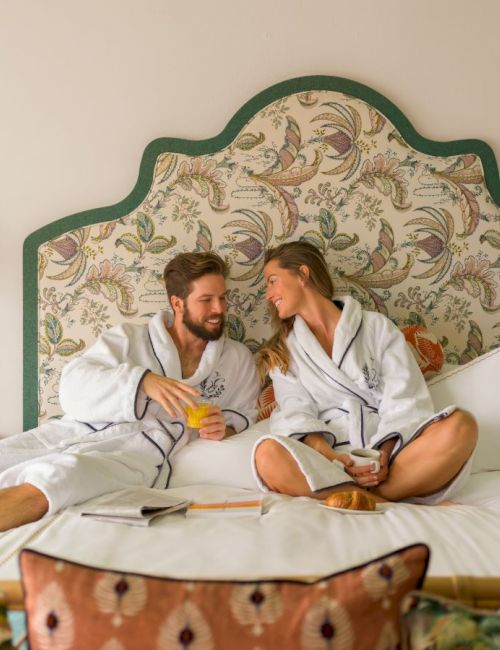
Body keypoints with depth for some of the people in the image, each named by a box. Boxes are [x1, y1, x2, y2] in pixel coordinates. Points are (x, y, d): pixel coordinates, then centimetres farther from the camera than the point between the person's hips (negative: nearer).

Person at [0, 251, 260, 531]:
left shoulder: (239, 358, 19)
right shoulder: (129, 337, 13)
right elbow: (73, 388, 0)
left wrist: (225, 429, -5)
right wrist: (143, 381, -16)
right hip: (79, 430, 3)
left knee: (56, 476, -33)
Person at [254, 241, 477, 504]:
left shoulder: (377, 326, 14)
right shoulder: (282, 352, 18)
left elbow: (405, 400, 3)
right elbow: (297, 416, 3)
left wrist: (385, 452, -16)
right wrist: (327, 455, -19)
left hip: (389, 448, 1)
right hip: (327, 459, 0)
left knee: (460, 425, -28)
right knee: (268, 455, -33)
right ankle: (390, 503, -29)